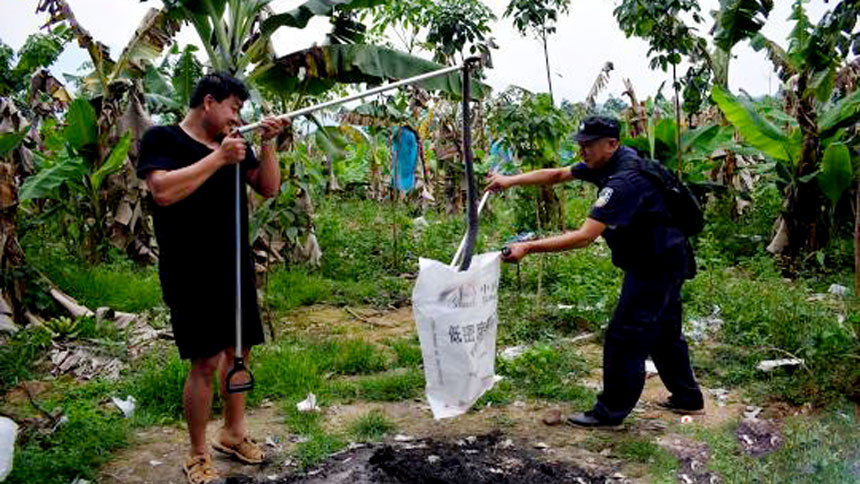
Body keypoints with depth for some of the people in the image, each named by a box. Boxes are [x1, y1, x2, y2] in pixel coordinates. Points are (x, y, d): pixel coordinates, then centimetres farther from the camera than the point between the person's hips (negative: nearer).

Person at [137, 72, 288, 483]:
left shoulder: (233, 144, 11)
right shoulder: (163, 138, -7)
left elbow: (269, 188, 8)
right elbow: (162, 190, -23)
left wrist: (267, 145, -5)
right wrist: (218, 158, -21)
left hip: (236, 269, 7)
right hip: (192, 275, -7)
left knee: (239, 350, 13)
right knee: (206, 362, -6)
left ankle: (233, 433, 31)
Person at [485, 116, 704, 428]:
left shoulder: (625, 181, -30)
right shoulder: (609, 163, -1)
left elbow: (584, 237, -35)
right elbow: (558, 174, 7)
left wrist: (528, 248, -36)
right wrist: (512, 180, -4)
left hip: (656, 267, -10)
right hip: (665, 262, 10)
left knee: (625, 338, -3)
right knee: (664, 333, 21)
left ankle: (611, 412, 10)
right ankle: (687, 399, 36)